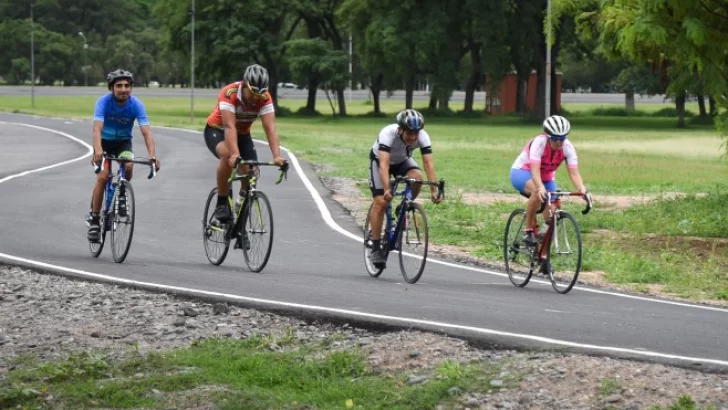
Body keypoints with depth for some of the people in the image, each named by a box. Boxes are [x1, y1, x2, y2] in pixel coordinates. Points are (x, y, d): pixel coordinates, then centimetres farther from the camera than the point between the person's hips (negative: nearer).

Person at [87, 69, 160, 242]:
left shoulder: (136, 104, -22)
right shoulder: (104, 102, -26)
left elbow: (146, 131, -30)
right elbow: (97, 128, -39)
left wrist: (152, 155, -45)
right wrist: (98, 151, -57)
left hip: (123, 142, 1)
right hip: (105, 142, -1)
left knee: (128, 166, -29)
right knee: (102, 177, -20)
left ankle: (122, 195, 1)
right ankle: (94, 220, -7)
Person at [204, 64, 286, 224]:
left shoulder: (264, 98, -23)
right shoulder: (229, 93, -34)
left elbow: (270, 128, -31)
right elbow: (229, 126, -42)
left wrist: (277, 156, -45)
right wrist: (235, 155, -56)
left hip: (243, 134, 4)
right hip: (217, 131, -4)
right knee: (227, 155, -36)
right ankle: (221, 204, -22)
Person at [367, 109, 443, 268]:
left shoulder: (422, 136, -30)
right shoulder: (388, 134, -39)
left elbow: (429, 163, -35)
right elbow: (384, 164, -48)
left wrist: (434, 190, -47)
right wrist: (387, 190, -61)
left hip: (402, 160, 3)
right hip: (379, 159, -3)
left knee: (417, 177, -30)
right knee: (381, 202, -17)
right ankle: (376, 248, -7)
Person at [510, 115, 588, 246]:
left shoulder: (567, 147, -20)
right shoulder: (539, 142, -32)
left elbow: (574, 173, -26)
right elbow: (535, 170, -41)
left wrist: (581, 188, -46)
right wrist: (541, 188, -59)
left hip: (546, 177, 5)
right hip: (522, 172, -5)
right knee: (538, 192, -38)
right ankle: (528, 230, -24)